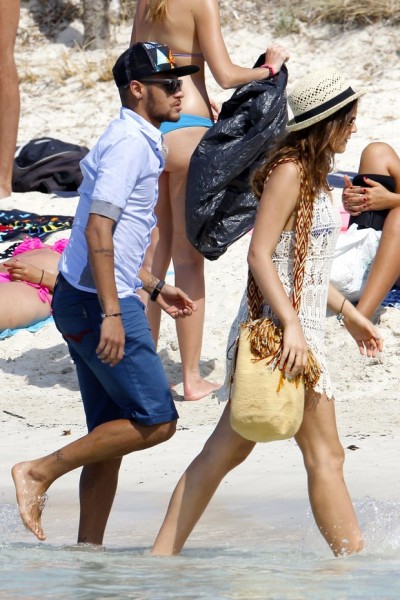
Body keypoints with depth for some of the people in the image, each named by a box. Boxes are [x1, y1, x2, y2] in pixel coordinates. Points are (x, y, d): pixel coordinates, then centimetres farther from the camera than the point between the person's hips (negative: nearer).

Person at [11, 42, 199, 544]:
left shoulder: (136, 141, 19)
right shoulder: (129, 141, -13)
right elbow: (97, 229, -21)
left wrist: (155, 287, 25)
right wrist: (112, 314, -25)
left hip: (89, 299, 10)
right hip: (99, 301, -10)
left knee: (112, 436, 10)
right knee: (156, 420, -9)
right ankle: (40, 472, -6)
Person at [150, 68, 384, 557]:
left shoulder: (311, 174, 17)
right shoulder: (289, 171, -13)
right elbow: (259, 253, -20)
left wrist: (348, 313, 25)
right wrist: (292, 325, -26)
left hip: (298, 323, 10)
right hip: (282, 325, -10)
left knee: (227, 449, 9)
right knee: (325, 455, -5)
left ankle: (163, 554, 10)